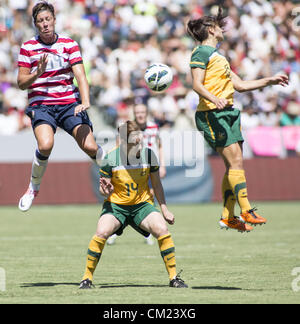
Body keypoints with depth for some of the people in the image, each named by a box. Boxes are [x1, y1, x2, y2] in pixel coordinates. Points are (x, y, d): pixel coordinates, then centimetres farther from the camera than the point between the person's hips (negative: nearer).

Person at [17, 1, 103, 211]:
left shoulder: (69, 45, 4)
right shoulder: (28, 48, 4)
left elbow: (80, 76, -5)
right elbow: (21, 83, 4)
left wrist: (85, 102, -21)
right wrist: (37, 73, -17)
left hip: (69, 103, 1)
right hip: (41, 105, -1)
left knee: (90, 147, -16)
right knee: (45, 145, -29)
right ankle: (34, 187, -3)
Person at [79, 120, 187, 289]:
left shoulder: (148, 155, -10)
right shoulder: (110, 159, -16)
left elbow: (157, 184, 3)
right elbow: (103, 188, -5)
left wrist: (165, 209, 4)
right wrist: (106, 191, -29)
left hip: (143, 204, 1)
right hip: (116, 205, -1)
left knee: (162, 229, -22)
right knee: (102, 233, -27)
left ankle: (174, 277, -8)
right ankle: (87, 278, -9)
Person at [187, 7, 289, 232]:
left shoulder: (218, 55, 23)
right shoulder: (201, 52, -5)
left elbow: (239, 85, 26)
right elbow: (197, 84, -16)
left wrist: (270, 81, 25)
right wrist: (214, 99, -33)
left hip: (228, 112, 9)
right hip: (212, 114, -9)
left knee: (234, 165, 4)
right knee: (236, 161, -14)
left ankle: (228, 217, 7)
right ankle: (246, 211, -14)